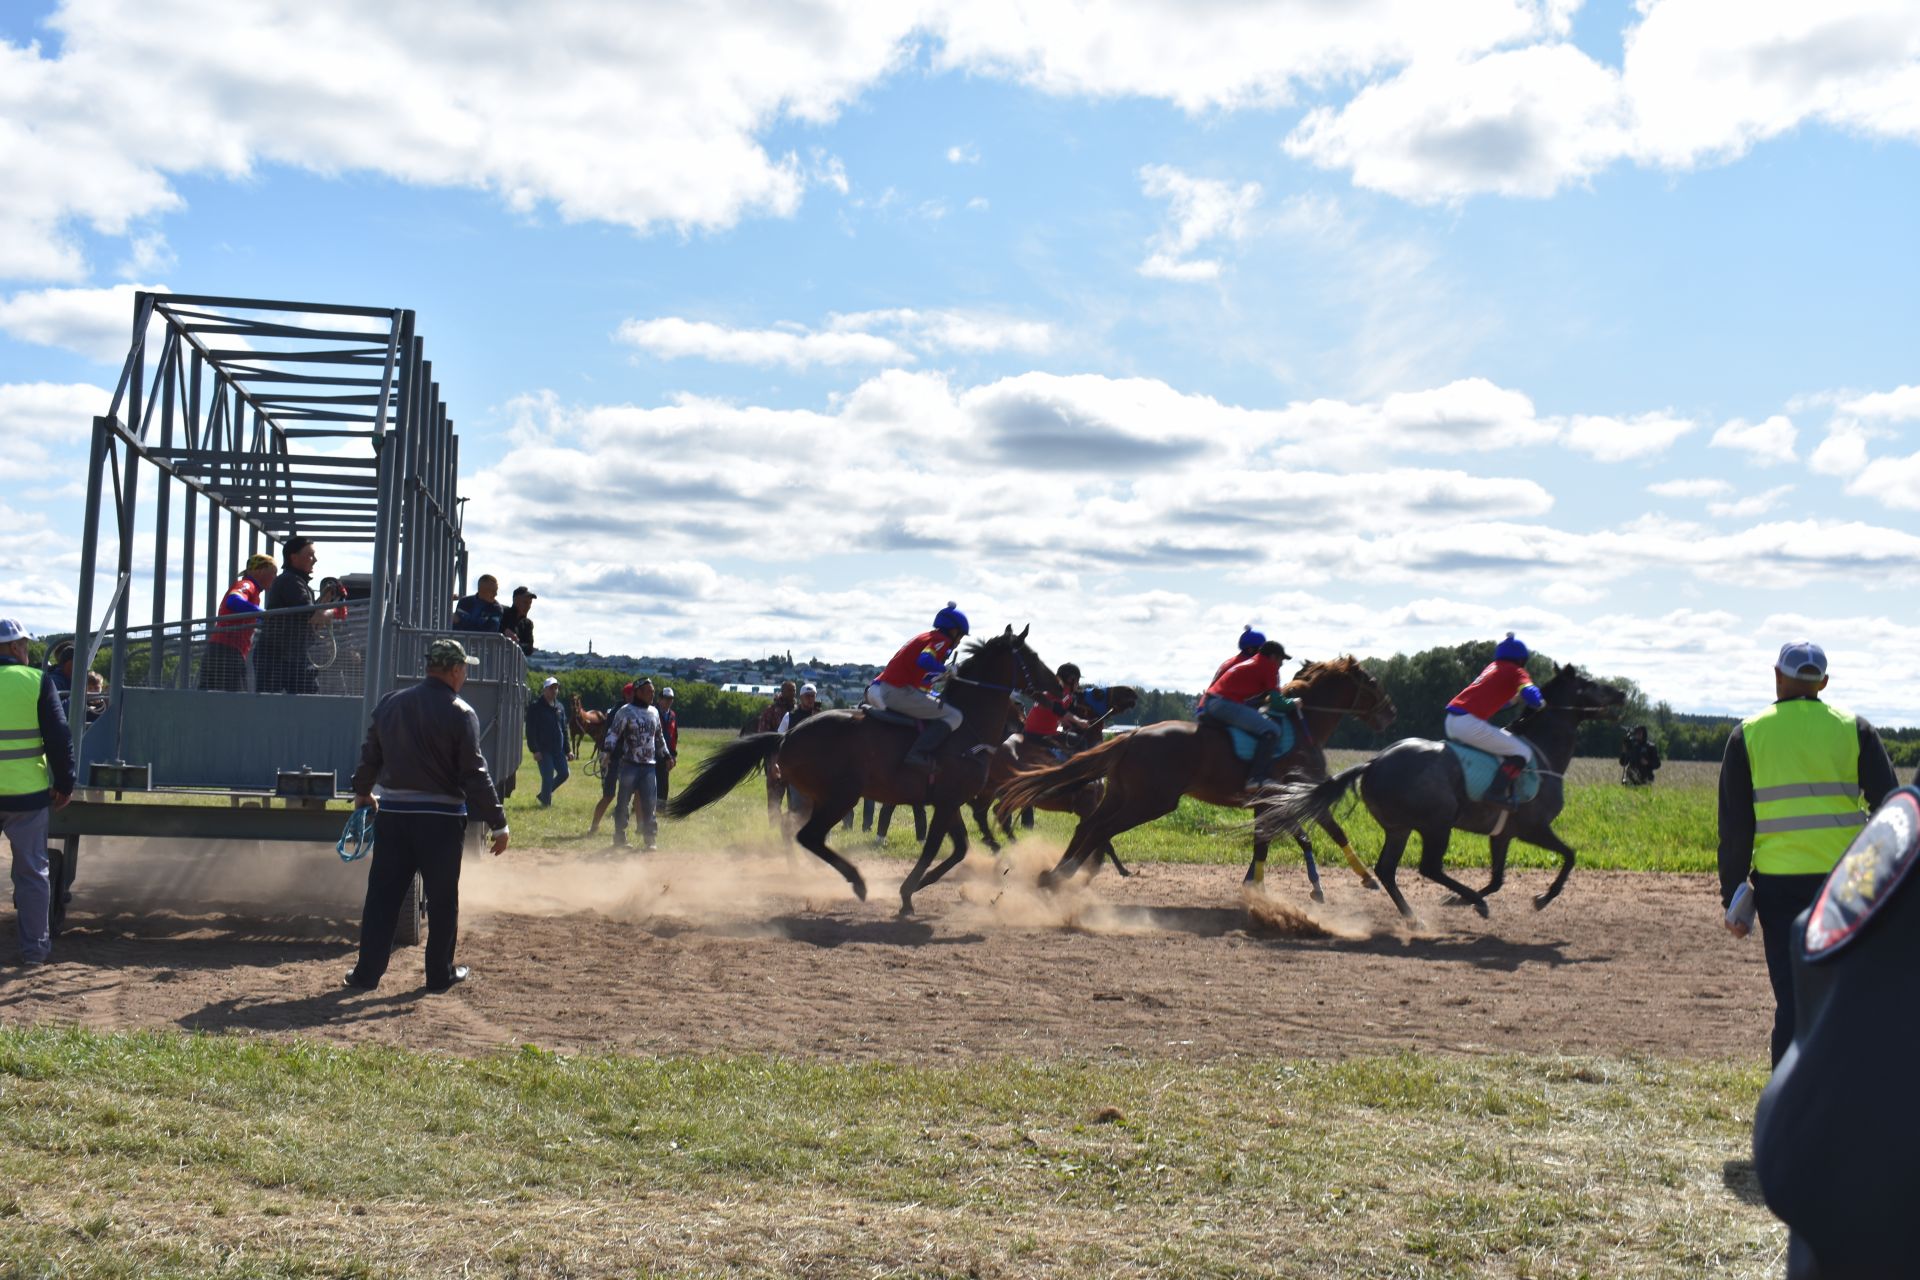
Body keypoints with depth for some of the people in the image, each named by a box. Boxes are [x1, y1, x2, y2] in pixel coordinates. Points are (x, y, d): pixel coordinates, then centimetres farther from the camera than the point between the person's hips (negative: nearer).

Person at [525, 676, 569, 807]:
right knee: (548, 776, -7)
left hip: (558, 749, 7)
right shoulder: (536, 707, -8)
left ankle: (544, 795, 24)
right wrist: (535, 750, -19)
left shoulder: (559, 707, 13)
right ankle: (545, 801, 10)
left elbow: (564, 729, 18)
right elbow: (530, 731, -12)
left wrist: (566, 749, 14)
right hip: (543, 750, -7)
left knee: (564, 773, 6)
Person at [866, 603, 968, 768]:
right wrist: (946, 669, -7)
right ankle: (918, 753, -24)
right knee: (953, 716, -10)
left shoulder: (926, 637, 27)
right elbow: (924, 660, -22)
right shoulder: (941, 640, -1)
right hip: (898, 691, -10)